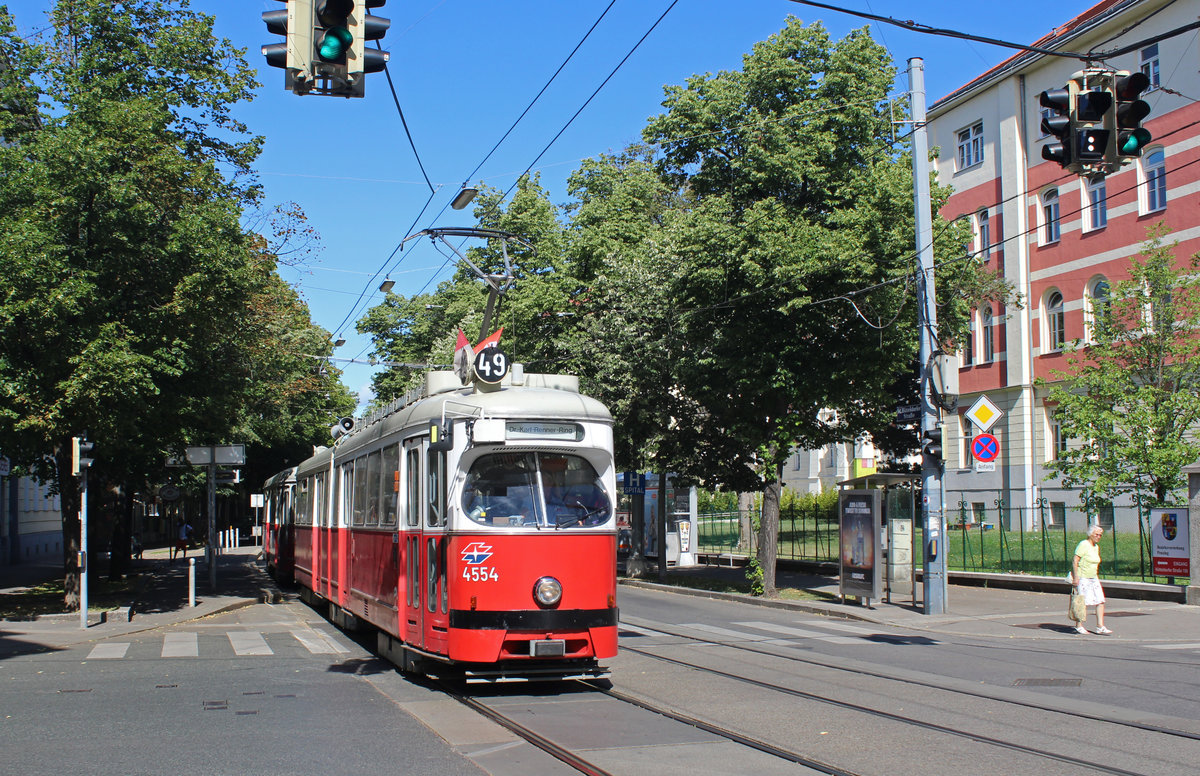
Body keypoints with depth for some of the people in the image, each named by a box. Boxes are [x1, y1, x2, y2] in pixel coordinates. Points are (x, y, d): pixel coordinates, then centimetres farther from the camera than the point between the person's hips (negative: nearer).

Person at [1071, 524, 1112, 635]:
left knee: (1100, 601, -3)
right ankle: (1079, 626, 7)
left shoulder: (1096, 547, 13)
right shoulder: (1083, 545, -11)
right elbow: (1075, 561, -16)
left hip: (1093, 579, 8)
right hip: (1082, 578, -8)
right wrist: (1076, 577, -21)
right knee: (1082, 602, -4)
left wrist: (1097, 577, 22)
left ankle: (1100, 627, -2)